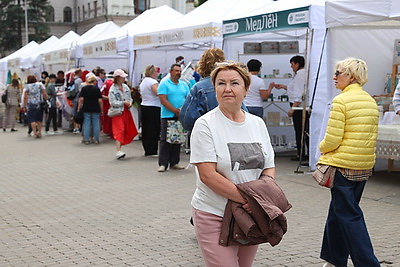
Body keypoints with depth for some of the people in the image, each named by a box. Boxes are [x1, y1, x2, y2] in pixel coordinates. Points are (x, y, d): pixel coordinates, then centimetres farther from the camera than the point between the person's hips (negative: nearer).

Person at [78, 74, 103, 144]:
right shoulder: (97, 89, -4)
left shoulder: (84, 88, -1)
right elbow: (100, 100, -6)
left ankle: (86, 139, 6)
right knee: (96, 123, 7)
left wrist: (79, 108, 1)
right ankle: (96, 139, 11)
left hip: (86, 109, 1)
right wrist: (101, 109, 3)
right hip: (96, 109, -1)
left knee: (86, 124, 6)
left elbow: (81, 99, -6)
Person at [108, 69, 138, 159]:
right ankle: (118, 151, -18)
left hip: (126, 111, 7)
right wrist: (124, 103, -16)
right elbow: (112, 102, -14)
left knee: (127, 131, 8)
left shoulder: (126, 87, 9)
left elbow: (130, 98, 17)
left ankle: (119, 147, 20)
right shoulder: (113, 89, -9)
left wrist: (130, 103, -5)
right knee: (119, 131, -14)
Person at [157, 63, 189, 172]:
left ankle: (174, 162, 16)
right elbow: (163, 101, -12)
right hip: (168, 116, -5)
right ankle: (163, 164, -3)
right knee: (165, 140, -5)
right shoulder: (164, 84, -3)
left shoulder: (184, 85, 14)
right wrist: (176, 111, -16)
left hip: (181, 117, 5)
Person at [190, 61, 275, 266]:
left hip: (251, 214, 5)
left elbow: (269, 167, 10)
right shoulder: (205, 125, -8)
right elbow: (207, 175, -15)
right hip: (214, 216, -5)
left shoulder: (257, 124, 9)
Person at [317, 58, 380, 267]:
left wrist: (322, 147, 3)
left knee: (349, 216, -2)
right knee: (338, 210, 19)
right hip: (365, 167, 8)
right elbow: (372, 137, 14)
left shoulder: (341, 101, -14)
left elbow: (332, 139, -17)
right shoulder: (371, 101, 10)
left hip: (343, 165, -8)